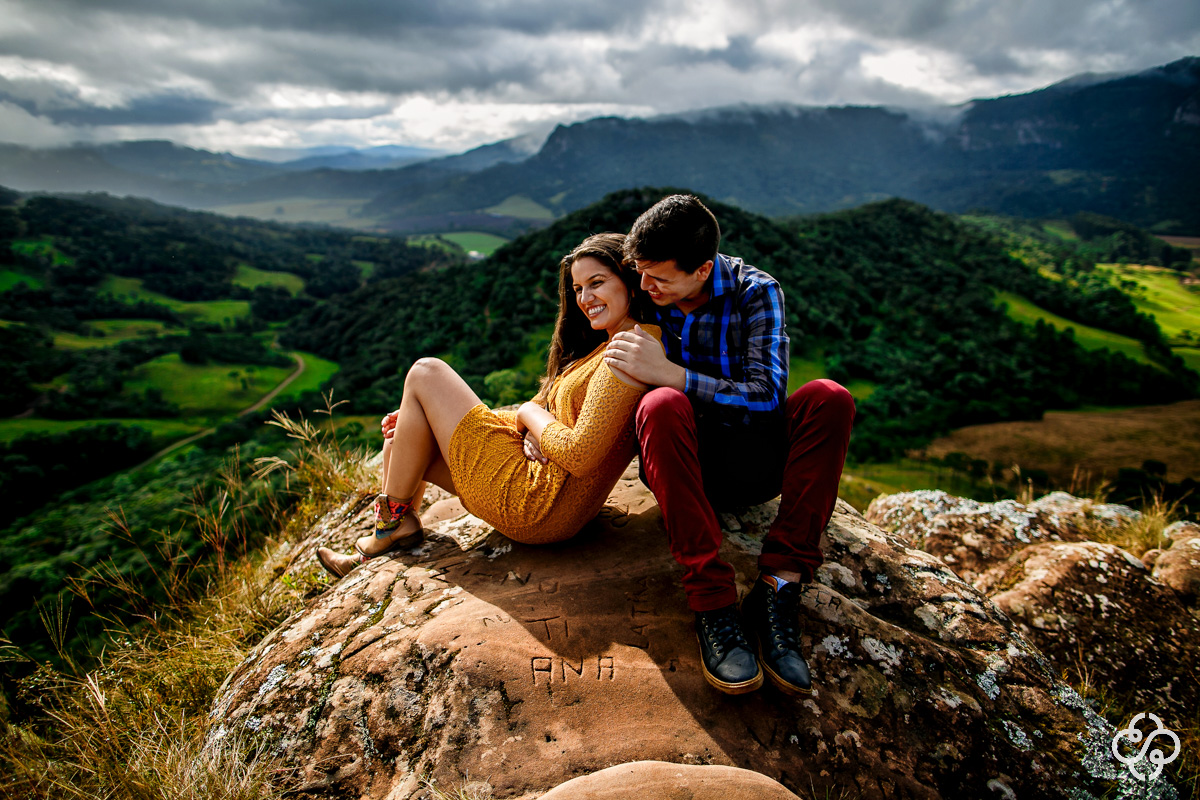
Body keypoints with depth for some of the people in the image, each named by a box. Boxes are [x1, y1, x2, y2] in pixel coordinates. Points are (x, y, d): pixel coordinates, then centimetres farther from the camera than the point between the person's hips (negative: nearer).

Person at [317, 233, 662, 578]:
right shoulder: (603, 344, 16)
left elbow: (580, 457, -23)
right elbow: (540, 411, 16)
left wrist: (531, 414, -6)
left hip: (540, 507, -10)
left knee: (426, 373, -3)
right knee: (399, 442, 13)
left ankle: (395, 519, 9)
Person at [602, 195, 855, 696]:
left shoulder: (755, 292, -8)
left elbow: (766, 397, -21)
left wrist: (668, 373, -29)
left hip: (750, 466, 0)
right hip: (679, 463, 0)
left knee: (830, 400, -27)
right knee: (661, 406, -34)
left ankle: (778, 586, -29)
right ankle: (712, 604, -35)